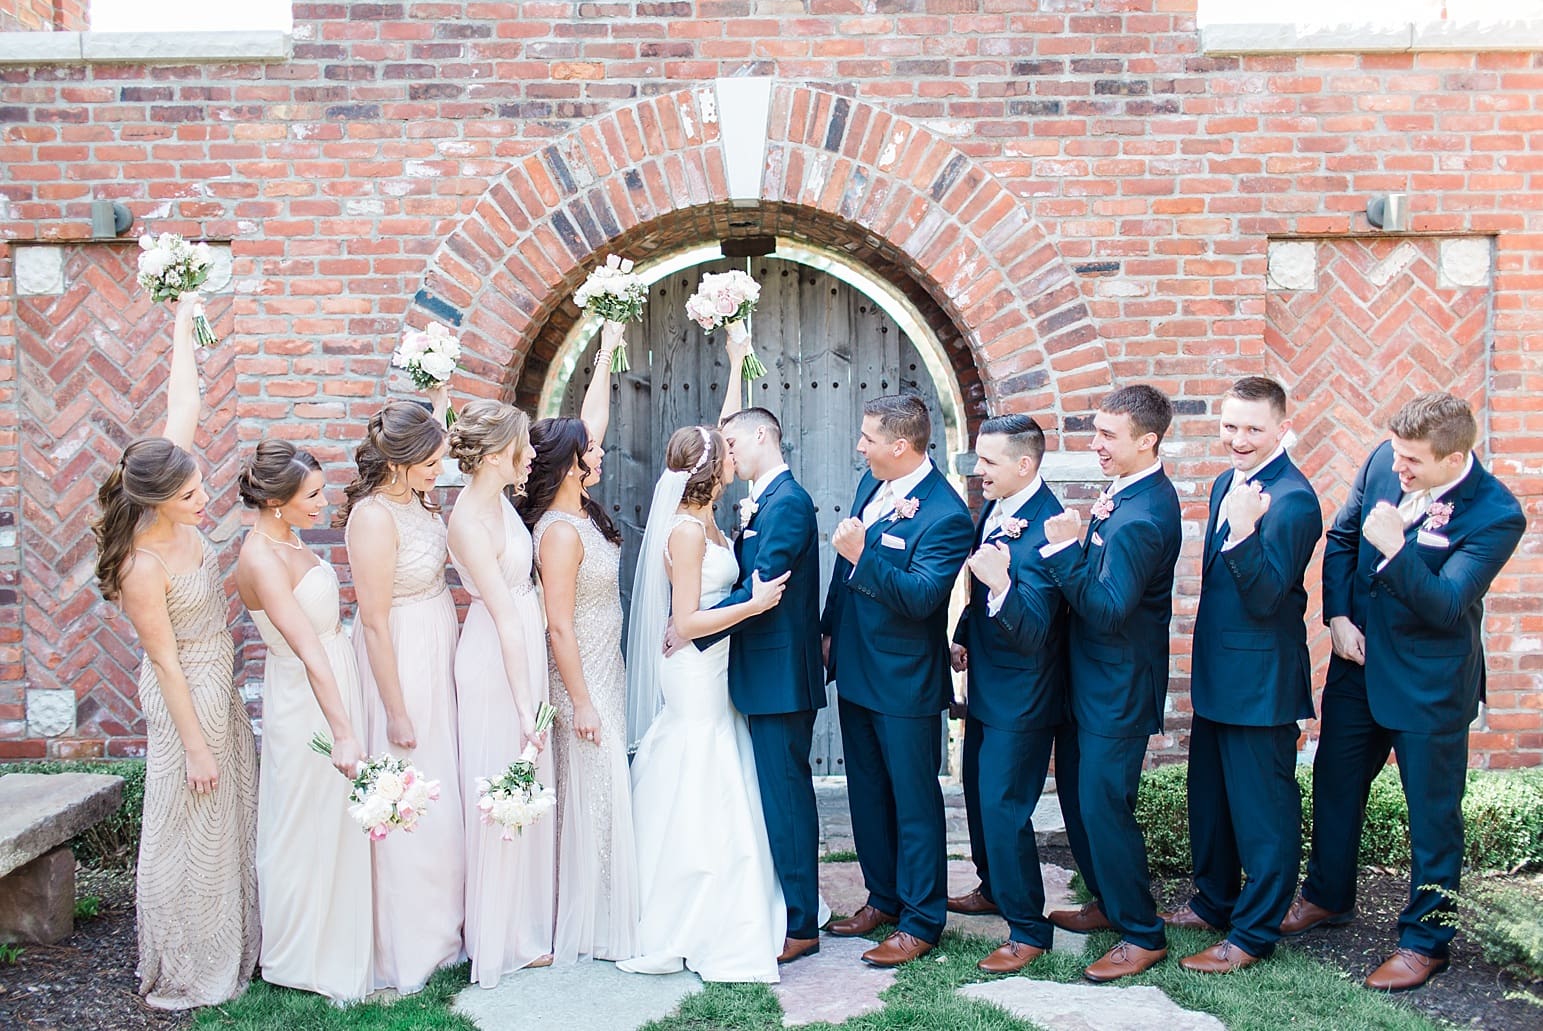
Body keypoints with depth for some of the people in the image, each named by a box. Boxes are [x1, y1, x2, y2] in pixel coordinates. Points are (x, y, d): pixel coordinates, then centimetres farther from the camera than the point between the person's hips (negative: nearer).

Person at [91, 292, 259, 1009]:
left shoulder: (172, 517, -9)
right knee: (191, 829, 6)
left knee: (230, 817, 20)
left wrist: (184, 319, 6)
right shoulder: (142, 568, -28)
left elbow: (183, 406, -2)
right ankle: (186, 972, 24)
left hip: (221, 686, 8)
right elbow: (165, 661, -21)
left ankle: (229, 941, 37)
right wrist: (195, 744, -15)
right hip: (188, 696, -8)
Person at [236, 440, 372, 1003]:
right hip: (306, 700, -9)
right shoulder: (262, 560, -23)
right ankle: (304, 960, 25)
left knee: (337, 823, 20)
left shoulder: (287, 539, 5)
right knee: (309, 827, 7)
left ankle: (337, 941, 36)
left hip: (335, 682, 9)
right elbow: (309, 651, -28)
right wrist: (343, 733, -30)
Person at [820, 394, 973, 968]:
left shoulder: (944, 515, -21)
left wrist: (861, 556, -33)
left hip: (905, 683, -9)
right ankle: (884, 898, 35)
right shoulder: (872, 484, 5)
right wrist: (829, 630, 17)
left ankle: (921, 922, 18)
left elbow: (921, 597, -28)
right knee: (867, 793, 19)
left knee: (914, 801, 5)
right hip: (855, 669, 9)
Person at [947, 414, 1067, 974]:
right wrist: (962, 637, 10)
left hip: (1022, 696, -10)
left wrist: (1002, 585, -47)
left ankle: (1028, 930, 13)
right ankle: (993, 888, 44)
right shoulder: (994, 511, 1)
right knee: (979, 794, 23)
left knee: (1004, 809, -3)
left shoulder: (1046, 527, -26)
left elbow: (1035, 629, -31)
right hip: (987, 686, 10)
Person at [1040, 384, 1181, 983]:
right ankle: (1108, 903, 37)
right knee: (1076, 793, 19)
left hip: (1118, 689, -10)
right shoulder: (1133, 493, 5)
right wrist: (1095, 528, -6)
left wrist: (1065, 551, -28)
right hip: (1091, 680, 10)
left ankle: (1143, 935, 17)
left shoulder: (1141, 517, -26)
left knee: (1102, 805, 0)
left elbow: (1107, 610, -27)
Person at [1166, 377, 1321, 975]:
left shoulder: (1291, 499, -19)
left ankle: (1255, 933, 17)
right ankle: (1213, 903, 38)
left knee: (1262, 808, 4)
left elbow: (1265, 597, -24)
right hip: (1217, 677, 10)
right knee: (1209, 798, 21)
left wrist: (1244, 532, -36)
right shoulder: (1225, 485, 10)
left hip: (1261, 681, -9)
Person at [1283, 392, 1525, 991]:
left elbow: (1446, 605, -26)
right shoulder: (1384, 461, -7)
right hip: (1358, 659, 6)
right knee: (1335, 781, 19)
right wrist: (1338, 615, -3)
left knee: (1433, 812, 8)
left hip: (1429, 682, -6)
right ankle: (1328, 896, 41)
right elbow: (1342, 535, 6)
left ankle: (1425, 939, 25)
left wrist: (1395, 548, -38)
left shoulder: (1496, 515, -21)